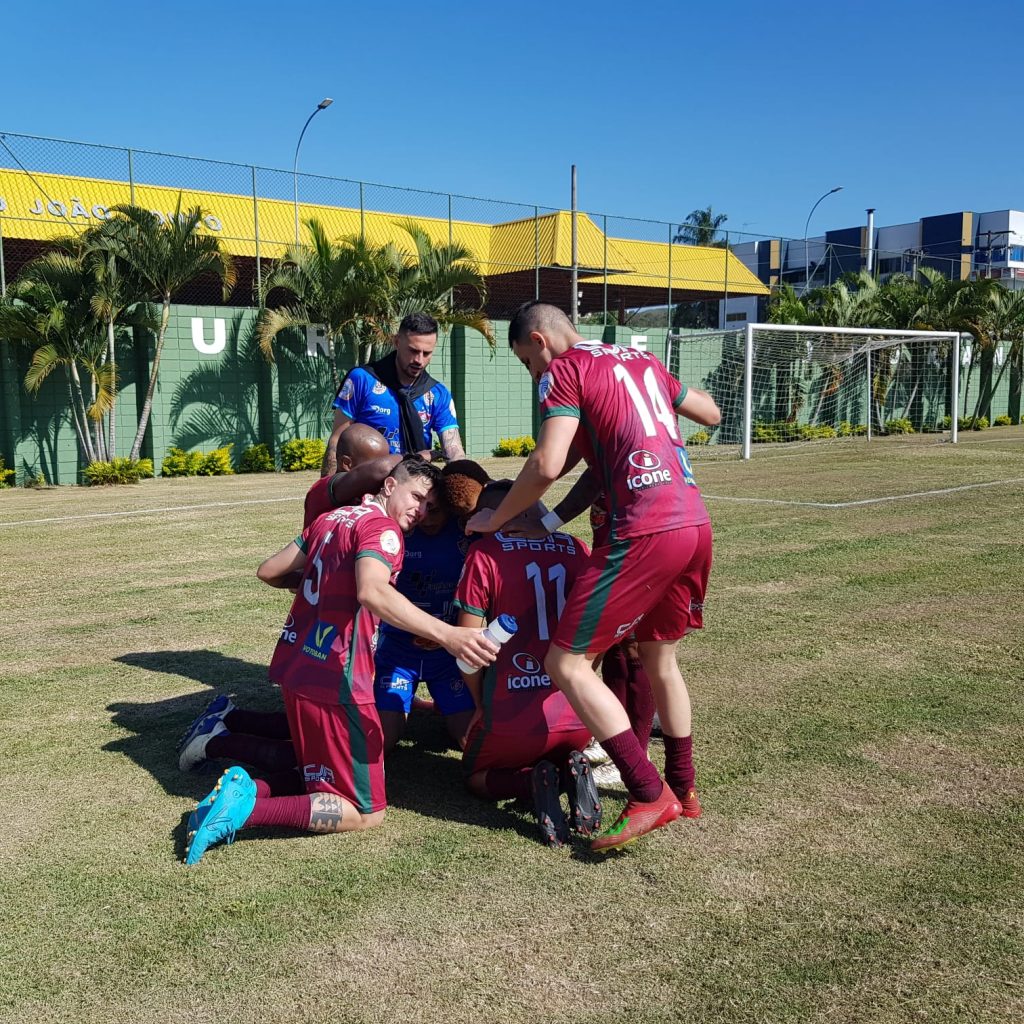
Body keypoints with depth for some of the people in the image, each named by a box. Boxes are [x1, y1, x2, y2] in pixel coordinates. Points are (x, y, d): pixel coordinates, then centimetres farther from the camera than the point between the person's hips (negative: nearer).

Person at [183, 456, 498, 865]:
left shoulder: (332, 518, 14)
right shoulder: (382, 528, -11)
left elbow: (269, 571, 20)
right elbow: (373, 593, -31)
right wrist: (446, 635, -39)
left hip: (293, 664, 9)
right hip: (333, 681, -9)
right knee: (367, 813, 1)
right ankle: (248, 806, -11)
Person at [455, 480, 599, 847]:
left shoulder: (485, 553, -8)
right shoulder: (577, 549, 4)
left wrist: (482, 704, 8)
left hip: (513, 714, -4)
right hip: (576, 712, 4)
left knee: (477, 777, 27)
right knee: (561, 755, 37)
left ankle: (532, 781, -6)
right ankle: (571, 772, 1)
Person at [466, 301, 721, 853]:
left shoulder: (565, 370, -1)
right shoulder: (643, 361, 21)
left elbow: (547, 466, -13)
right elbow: (711, 414, 30)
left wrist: (495, 519, 1)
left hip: (644, 534, -9)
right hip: (697, 524, 9)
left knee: (567, 664, -2)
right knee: (660, 661, 25)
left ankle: (649, 795, -2)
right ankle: (683, 789, 35)